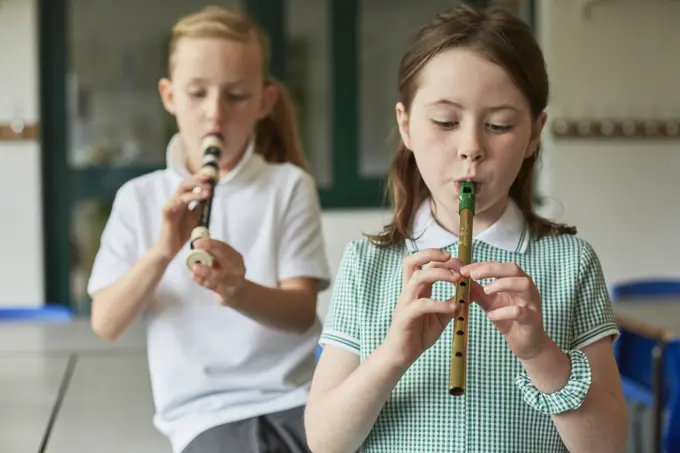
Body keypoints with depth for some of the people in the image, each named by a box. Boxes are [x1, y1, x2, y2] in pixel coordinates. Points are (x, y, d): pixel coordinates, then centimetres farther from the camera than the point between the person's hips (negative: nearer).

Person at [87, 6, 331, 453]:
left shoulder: (289, 185, 3)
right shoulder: (139, 198, 7)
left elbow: (301, 312, -6)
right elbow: (106, 324, -1)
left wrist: (237, 291, -27)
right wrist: (162, 251, -18)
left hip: (295, 397, 1)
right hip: (206, 411, -1)